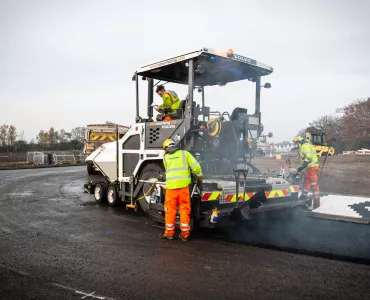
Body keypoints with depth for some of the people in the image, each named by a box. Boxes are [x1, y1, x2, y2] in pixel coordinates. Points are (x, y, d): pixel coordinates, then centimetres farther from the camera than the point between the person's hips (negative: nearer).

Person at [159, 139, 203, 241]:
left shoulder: (165, 157, 11)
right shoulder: (184, 153, 5)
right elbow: (195, 166, -2)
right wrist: (199, 177, 13)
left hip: (171, 185, 1)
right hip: (183, 185, 0)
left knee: (170, 209, 10)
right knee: (184, 209, 7)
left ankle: (169, 232, 17)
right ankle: (185, 234, 12)